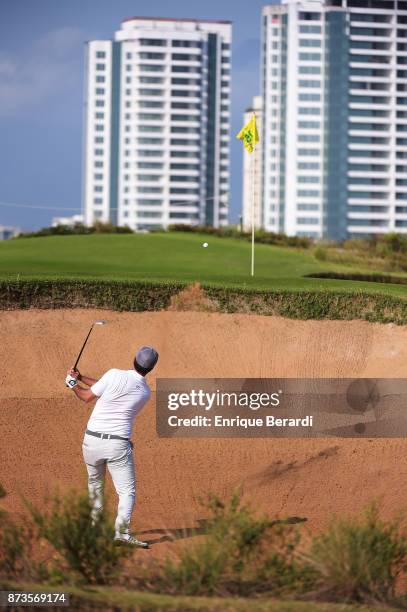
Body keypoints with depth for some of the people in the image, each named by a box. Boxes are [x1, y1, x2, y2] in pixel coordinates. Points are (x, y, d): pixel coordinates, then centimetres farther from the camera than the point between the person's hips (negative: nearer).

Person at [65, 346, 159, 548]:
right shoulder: (145, 393, 5)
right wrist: (81, 377, 18)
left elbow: (87, 397, 1)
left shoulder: (115, 375, -10)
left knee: (95, 483, 22)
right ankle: (122, 530, -21)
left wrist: (74, 385, 21)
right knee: (127, 490, -1)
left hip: (92, 440, 0)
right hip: (118, 445, 0)